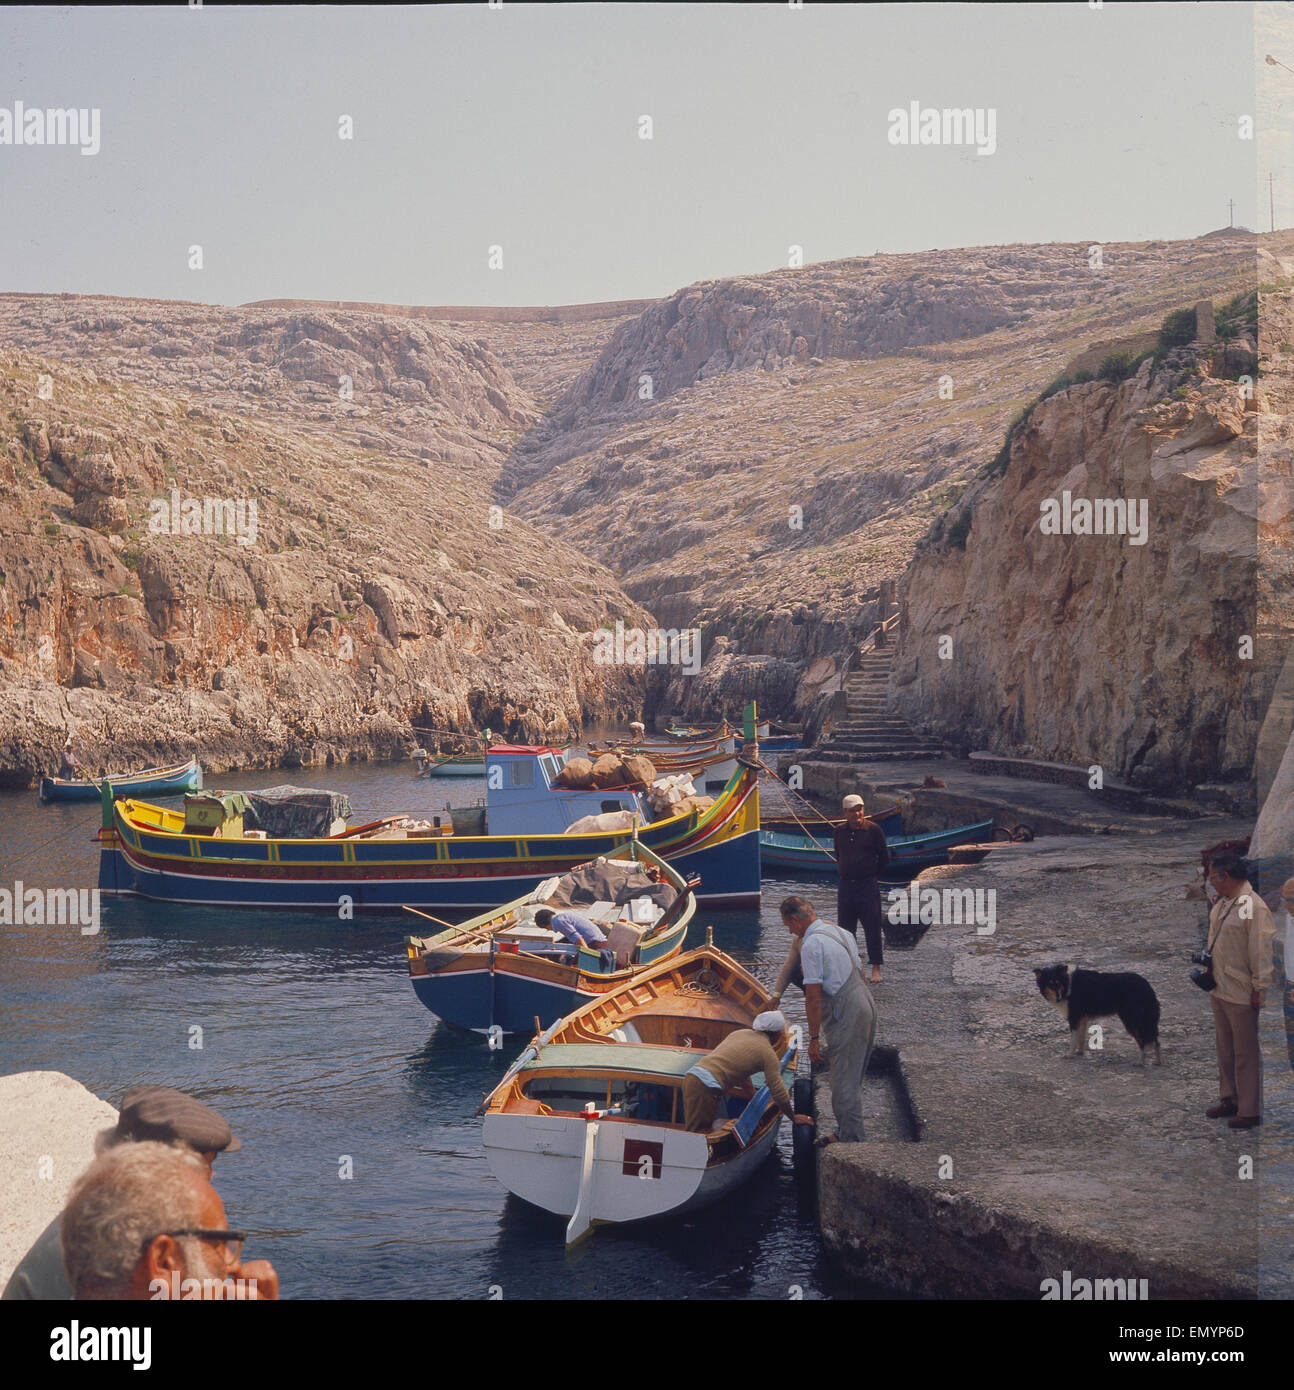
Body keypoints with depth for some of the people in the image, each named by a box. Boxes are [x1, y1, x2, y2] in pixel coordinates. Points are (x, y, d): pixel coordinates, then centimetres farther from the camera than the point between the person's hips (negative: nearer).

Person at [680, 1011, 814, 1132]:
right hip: (706, 1087, -8)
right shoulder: (768, 1054, 1)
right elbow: (779, 1093, 3)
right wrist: (793, 1117, 18)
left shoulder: (740, 1033, 24)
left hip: (691, 1076, 8)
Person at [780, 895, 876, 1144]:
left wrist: (813, 1038, -13)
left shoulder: (811, 944, -14)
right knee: (851, 1078, 18)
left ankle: (849, 1140, 3)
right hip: (865, 1005, 9)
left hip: (845, 1018, -9)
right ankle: (846, 1132, 28)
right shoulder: (842, 933, 14)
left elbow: (813, 996, -16)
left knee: (845, 1081, -2)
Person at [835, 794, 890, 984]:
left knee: (872, 927, -2)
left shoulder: (873, 830, -6)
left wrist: (874, 876, 5)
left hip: (868, 885, -4)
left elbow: (884, 857, 2)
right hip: (846, 886, 4)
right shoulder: (839, 832, 6)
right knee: (846, 928, 9)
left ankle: (876, 968, 4)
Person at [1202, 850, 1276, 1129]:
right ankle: (1228, 1099, 32)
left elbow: (1263, 951, -19)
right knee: (1224, 1049, 19)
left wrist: (1259, 988, -17)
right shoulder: (1221, 904, 9)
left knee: (1245, 1054, 1)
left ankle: (1249, 1111, 10)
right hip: (1218, 989, 9)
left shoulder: (1254, 907, -19)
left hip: (1241, 993, -9)